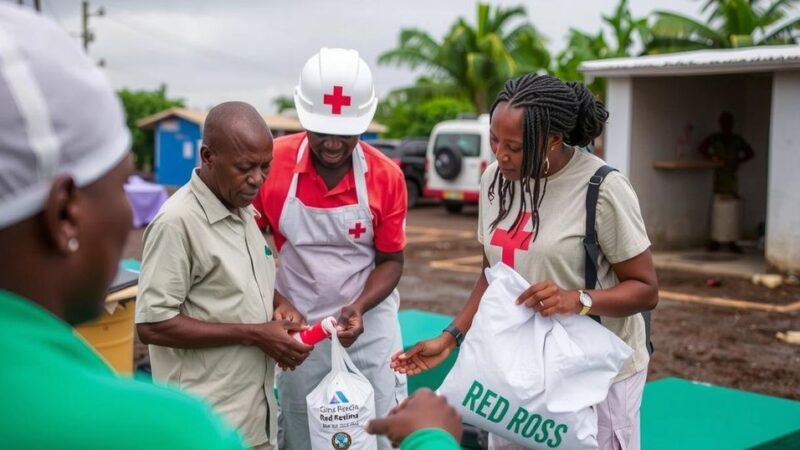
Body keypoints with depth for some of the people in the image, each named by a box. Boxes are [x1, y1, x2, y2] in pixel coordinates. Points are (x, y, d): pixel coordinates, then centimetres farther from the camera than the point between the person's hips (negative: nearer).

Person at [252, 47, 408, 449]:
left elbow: (391, 260, -2)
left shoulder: (386, 176, -11)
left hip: (370, 325, 0)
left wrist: (359, 308, -18)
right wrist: (275, 304, -14)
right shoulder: (272, 162, -12)